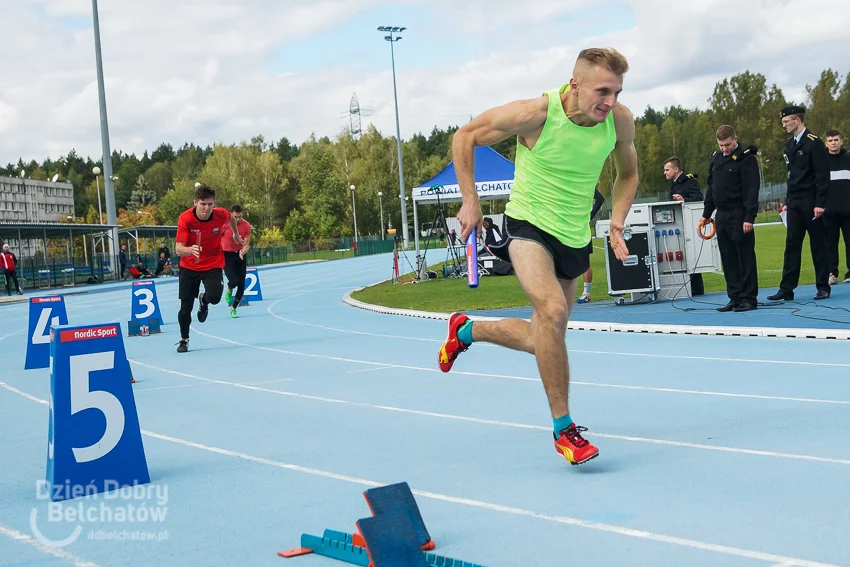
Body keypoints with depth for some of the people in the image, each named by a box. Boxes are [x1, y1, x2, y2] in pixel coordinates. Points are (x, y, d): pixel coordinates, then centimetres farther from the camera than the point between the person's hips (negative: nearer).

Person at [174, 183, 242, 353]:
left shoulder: (221, 214, -17)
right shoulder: (185, 219, -24)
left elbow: (231, 218, 10)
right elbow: (179, 249, -29)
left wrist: (236, 234, 26)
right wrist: (190, 250, -50)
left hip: (213, 265, 1)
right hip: (189, 267, -1)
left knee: (214, 297, -24)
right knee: (186, 307, 0)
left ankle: (203, 301, 16)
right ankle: (184, 339, 27)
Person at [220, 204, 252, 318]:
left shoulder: (246, 225, -10)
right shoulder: (224, 224, -16)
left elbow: (246, 244, -9)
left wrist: (243, 251, -31)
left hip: (240, 254, 3)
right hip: (227, 255, -3)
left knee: (241, 285, 1)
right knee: (234, 281, -20)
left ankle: (233, 308, 19)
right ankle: (229, 290, 18)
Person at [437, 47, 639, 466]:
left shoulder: (620, 121, -10)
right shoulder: (536, 114, -22)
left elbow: (628, 172, 12)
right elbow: (465, 137, -7)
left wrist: (617, 221, -2)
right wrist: (470, 201, -11)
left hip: (575, 238, 5)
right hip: (529, 225, -5)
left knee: (542, 341, 13)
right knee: (553, 310, -31)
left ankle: (465, 330, 42)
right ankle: (563, 428, -18)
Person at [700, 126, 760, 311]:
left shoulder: (746, 158, -9)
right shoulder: (716, 158, 14)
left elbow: (752, 190, -14)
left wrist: (749, 217, -19)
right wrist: (706, 214, 18)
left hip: (739, 216, -7)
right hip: (722, 215, 7)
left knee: (745, 257, -3)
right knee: (728, 259, 8)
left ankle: (749, 298, 1)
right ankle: (735, 298, 13)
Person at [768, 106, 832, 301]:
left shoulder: (814, 142, -10)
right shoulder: (790, 145, 14)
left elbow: (823, 175, -14)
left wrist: (820, 203, -18)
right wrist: (787, 202, 15)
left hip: (811, 202, -7)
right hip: (794, 203, 7)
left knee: (818, 244, 1)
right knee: (791, 245, 3)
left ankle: (823, 287, 9)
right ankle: (786, 289, 3)